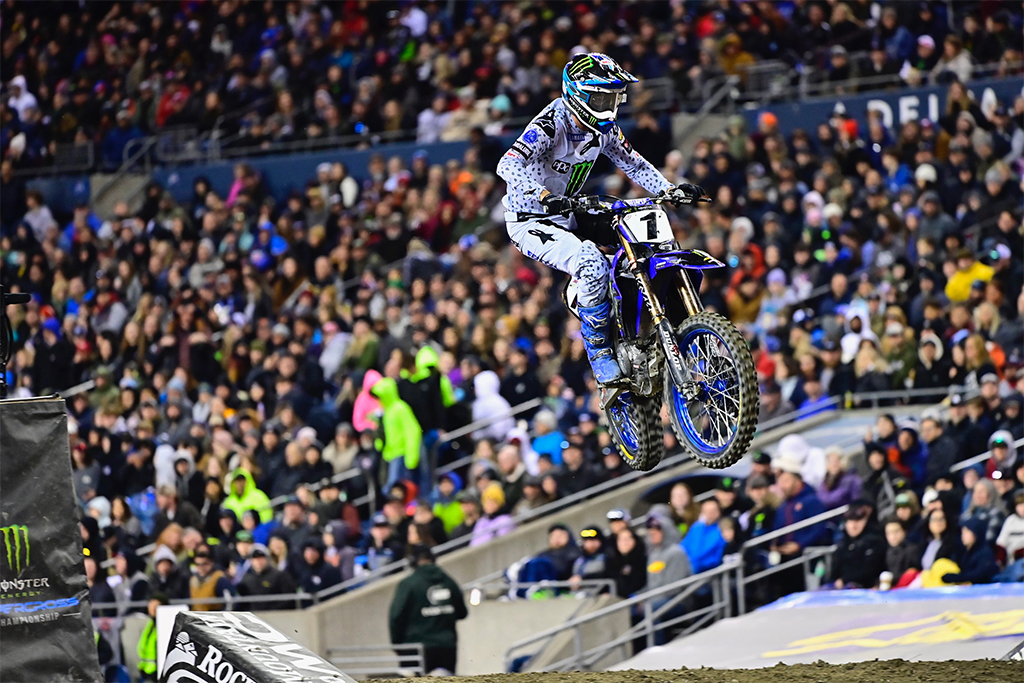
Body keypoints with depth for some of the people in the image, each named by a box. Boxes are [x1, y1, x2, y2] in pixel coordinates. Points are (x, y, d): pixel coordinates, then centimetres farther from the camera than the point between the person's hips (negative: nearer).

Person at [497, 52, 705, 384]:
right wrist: (543, 196, -53)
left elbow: (633, 163, 13)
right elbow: (509, 164, -37)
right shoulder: (550, 126, -24)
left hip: (567, 217, 9)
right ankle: (600, 354, -20)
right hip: (529, 221, -9)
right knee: (593, 266, -33)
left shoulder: (605, 129, 1)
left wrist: (669, 189, -4)